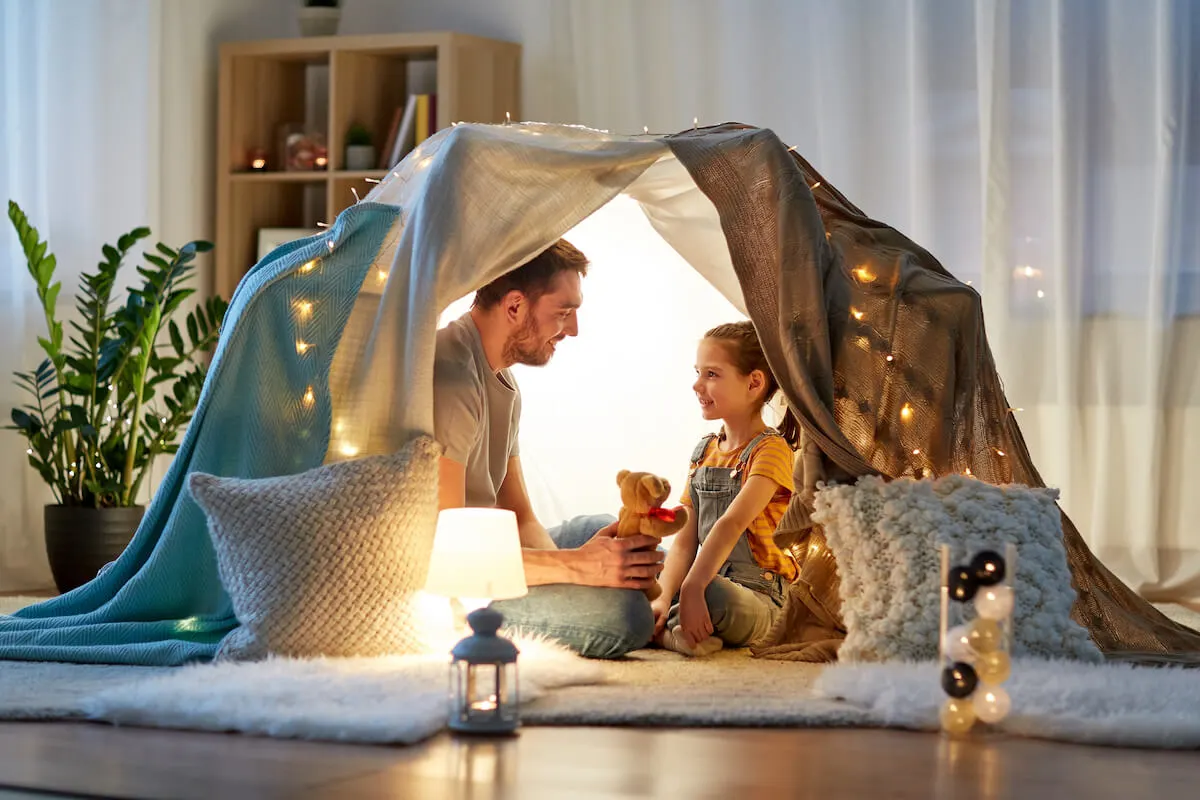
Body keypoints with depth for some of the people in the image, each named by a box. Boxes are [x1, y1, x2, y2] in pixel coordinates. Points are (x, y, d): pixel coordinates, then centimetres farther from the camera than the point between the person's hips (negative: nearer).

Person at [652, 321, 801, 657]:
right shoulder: (704, 451, 14)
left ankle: (666, 628, -16)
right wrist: (663, 597, -12)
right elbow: (685, 540, 5)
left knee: (713, 593, -40)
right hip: (708, 579, 7)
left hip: (759, 597, -7)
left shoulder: (771, 449, -9)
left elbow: (731, 524, -24)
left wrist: (692, 588, -36)